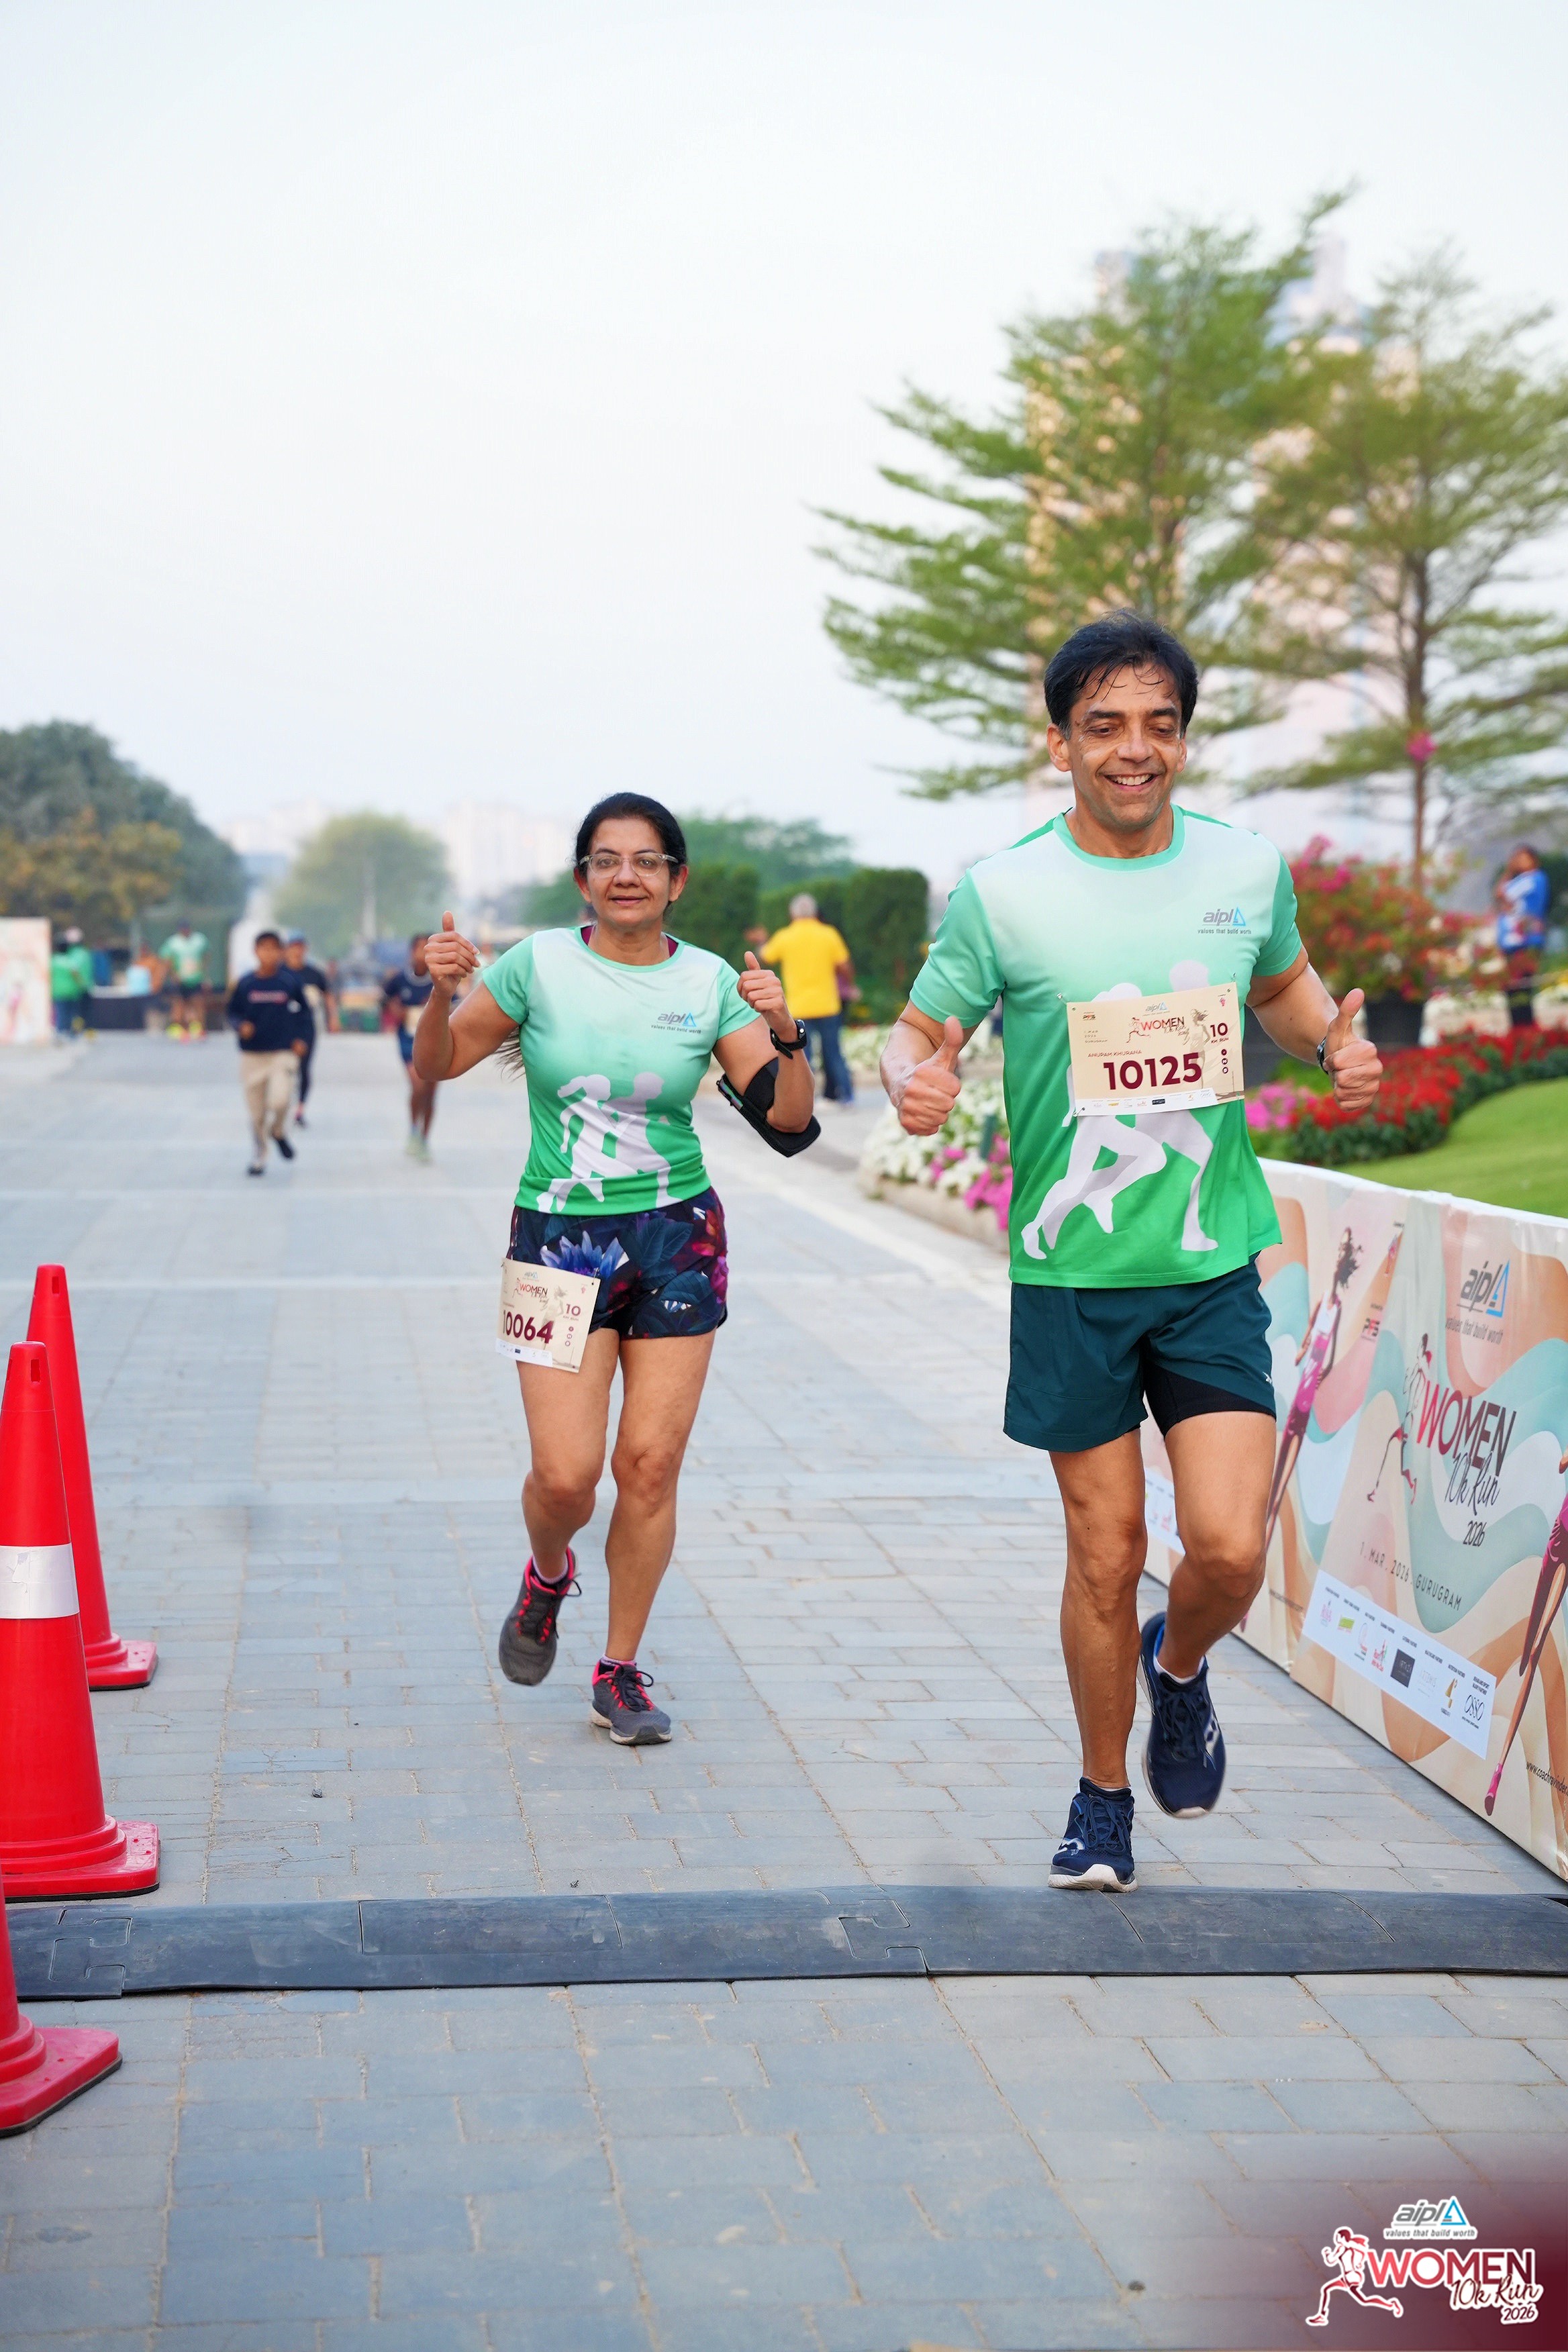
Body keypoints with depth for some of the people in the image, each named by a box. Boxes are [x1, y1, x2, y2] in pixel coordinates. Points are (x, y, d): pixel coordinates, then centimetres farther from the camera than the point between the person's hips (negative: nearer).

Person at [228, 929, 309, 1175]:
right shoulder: (245, 984, 0)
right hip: (252, 1054, 1)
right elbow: (233, 1013, 9)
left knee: (280, 1100, -21)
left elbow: (304, 1010, 12)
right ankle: (258, 1157, 25)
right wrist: (241, 1026, -12)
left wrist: (299, 1037, 1)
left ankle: (279, 1131, 12)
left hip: (283, 1052, -1)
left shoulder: (290, 981, -1)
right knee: (256, 1112, 5)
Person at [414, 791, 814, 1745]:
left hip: (679, 1239, 1)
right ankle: (548, 1576, 28)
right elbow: (436, 1067, 3)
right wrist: (442, 993, -16)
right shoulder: (539, 963, -3)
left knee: (651, 1465, 0)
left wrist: (785, 1035, -21)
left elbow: (789, 1120, -3)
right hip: (559, 1236, -1)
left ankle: (621, 1672, 17)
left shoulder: (711, 983, 0)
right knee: (566, 1475, -8)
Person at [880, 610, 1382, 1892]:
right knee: (1106, 1560, 6)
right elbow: (917, 1033, 0)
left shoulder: (1250, 868, 2)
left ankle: (1180, 1667, 27)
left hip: (1215, 1267, 1)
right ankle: (1104, 1796, 29)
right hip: (1072, 1273, -1)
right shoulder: (1002, 893, -6)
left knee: (1230, 1550, -10)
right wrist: (914, 1081, -24)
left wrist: (1333, 1041, 0)